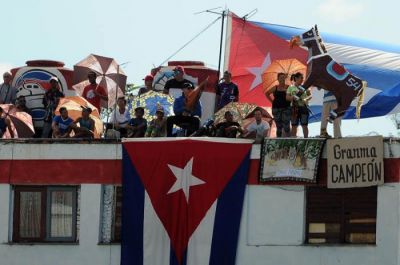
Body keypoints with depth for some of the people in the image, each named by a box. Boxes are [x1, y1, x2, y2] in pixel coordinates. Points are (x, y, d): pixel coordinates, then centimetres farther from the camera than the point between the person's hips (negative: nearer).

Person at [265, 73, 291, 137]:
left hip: (286, 108, -3)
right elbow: (267, 94, 17)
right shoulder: (275, 88, 5)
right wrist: (272, 101, 8)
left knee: (286, 126, -10)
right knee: (279, 126, 8)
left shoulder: (288, 87, -1)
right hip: (277, 108, 3)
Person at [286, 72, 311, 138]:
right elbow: (287, 97, 0)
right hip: (295, 108, -1)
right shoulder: (291, 88, 5)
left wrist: (306, 99, -12)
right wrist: (293, 97, -18)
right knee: (294, 125, 1)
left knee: (304, 125, -1)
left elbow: (310, 96, 8)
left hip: (304, 107, 1)